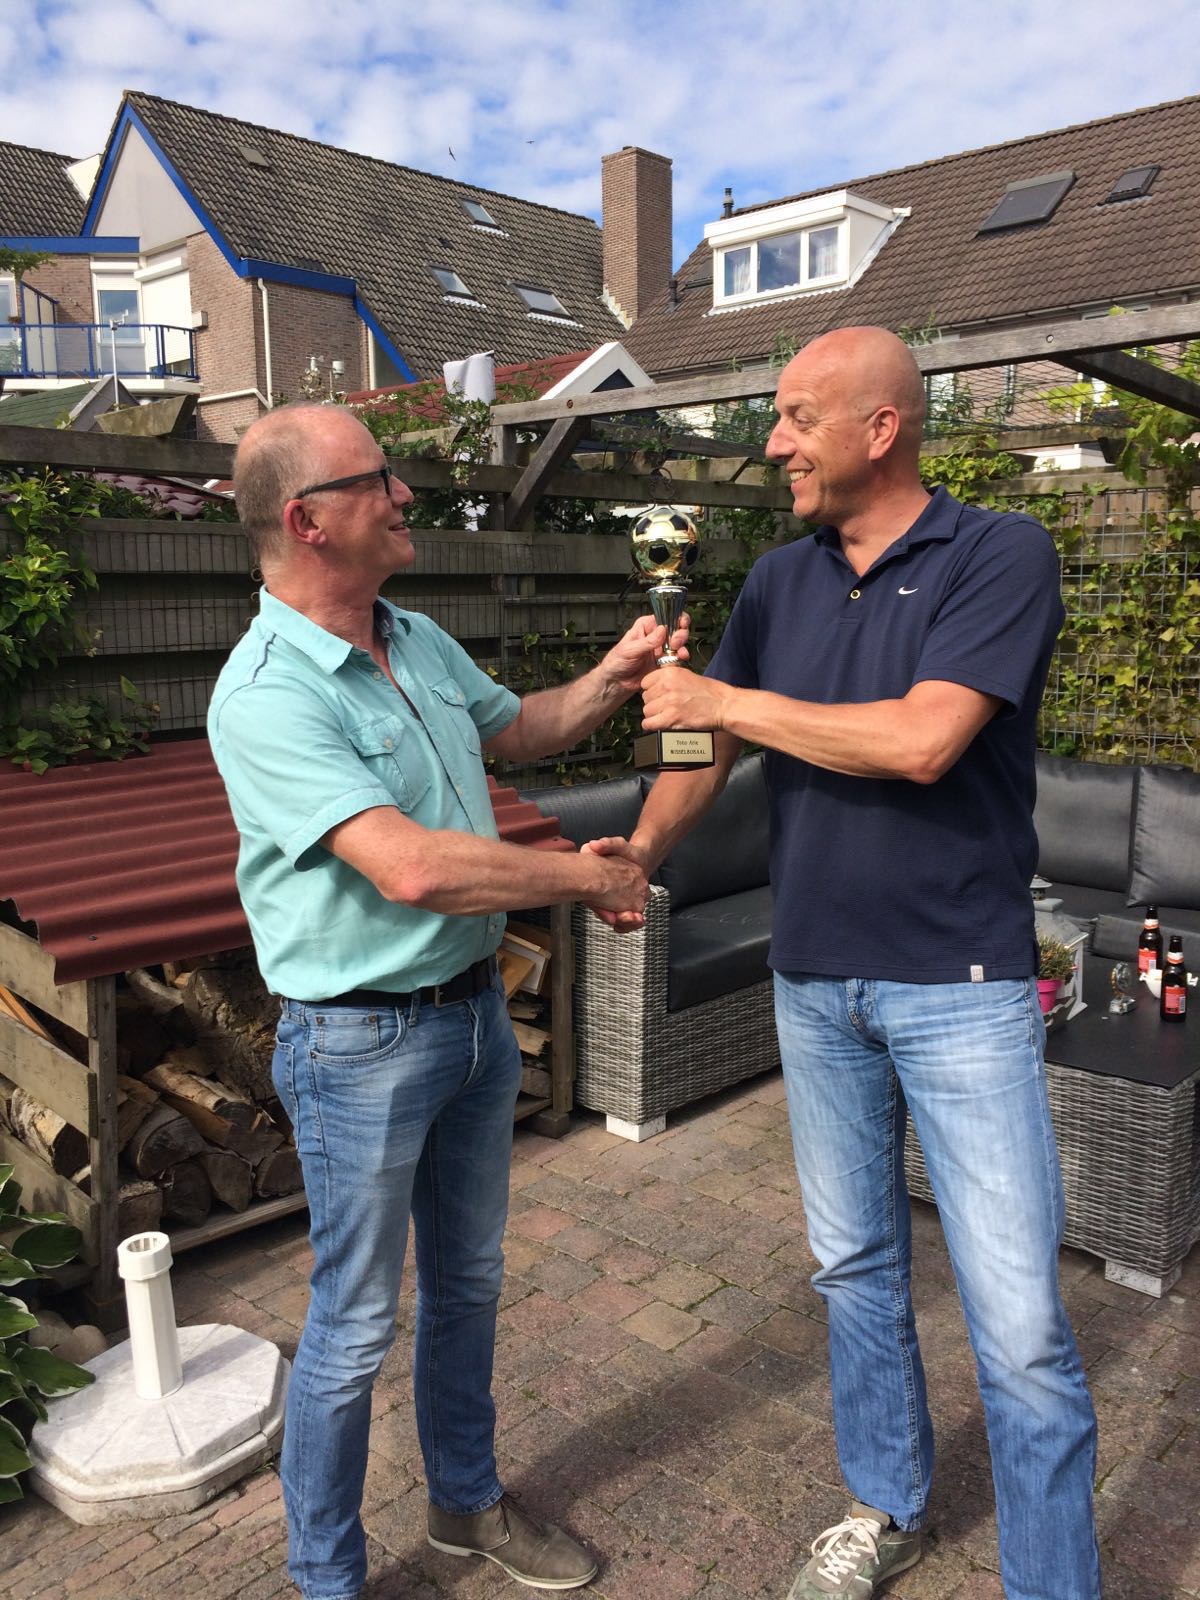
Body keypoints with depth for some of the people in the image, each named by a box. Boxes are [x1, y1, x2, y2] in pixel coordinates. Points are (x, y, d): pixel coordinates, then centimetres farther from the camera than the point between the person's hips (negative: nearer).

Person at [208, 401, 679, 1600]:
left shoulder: (419, 642, 4)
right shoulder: (267, 695, -23)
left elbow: (515, 729, 22)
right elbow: (411, 868, -32)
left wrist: (612, 678, 4)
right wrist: (594, 879, -21)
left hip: (474, 1008, 8)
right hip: (360, 1043, -8)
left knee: (467, 1280, 23)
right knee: (356, 1325, 10)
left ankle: (467, 1503, 47)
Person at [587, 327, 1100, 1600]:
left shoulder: (1000, 557, -10)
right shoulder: (779, 582, 6)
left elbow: (921, 740, -24)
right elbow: (707, 748, 8)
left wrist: (729, 701, -15)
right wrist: (643, 845, -11)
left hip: (959, 983, -5)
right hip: (814, 980, 5)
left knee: (1018, 1318, 1)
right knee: (854, 1262, 19)